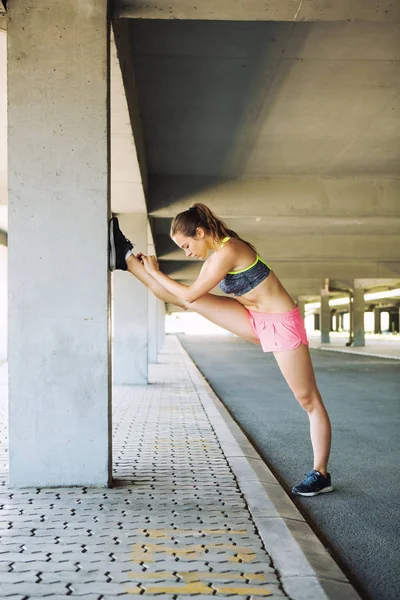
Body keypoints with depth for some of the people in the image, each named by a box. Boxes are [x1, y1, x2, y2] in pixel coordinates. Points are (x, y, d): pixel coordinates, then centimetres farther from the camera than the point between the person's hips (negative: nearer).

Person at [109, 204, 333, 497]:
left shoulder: (227, 251, -21)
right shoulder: (216, 254, 7)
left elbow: (191, 294, -16)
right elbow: (190, 297, 16)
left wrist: (154, 272, -4)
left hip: (282, 324, -8)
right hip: (257, 322, 9)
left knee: (309, 401, 1)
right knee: (188, 301, 1)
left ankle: (321, 475, 8)